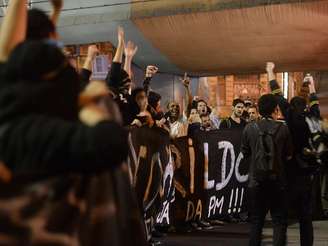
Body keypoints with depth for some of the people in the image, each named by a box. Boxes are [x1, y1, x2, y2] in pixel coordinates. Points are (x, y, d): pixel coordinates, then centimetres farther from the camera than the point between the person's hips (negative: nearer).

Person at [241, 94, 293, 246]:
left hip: (256, 180, 1)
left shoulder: (250, 128, -6)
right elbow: (288, 156, -1)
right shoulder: (283, 129, -8)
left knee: (256, 219, 12)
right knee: (279, 219, 8)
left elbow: (245, 153, 3)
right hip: (277, 179, -1)